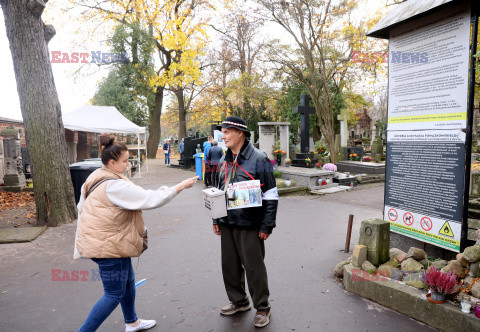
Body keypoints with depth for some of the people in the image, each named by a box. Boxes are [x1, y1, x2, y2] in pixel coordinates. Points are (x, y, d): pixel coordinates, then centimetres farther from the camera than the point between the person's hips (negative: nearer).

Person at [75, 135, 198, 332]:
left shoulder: (95, 179, 7)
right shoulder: (115, 186, -26)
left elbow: (82, 208, 17)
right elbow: (152, 200, -27)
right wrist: (182, 186, -19)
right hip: (108, 247, -11)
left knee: (128, 283, 22)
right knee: (114, 294, 4)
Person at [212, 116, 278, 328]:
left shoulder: (258, 160, -12)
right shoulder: (224, 161, 10)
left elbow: (271, 196, -11)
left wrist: (267, 226, -12)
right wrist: (216, 219, 15)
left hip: (249, 225, -7)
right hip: (227, 224, 7)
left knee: (254, 267, 4)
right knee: (229, 265, 16)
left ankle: (262, 308, 24)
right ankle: (238, 301, 37)